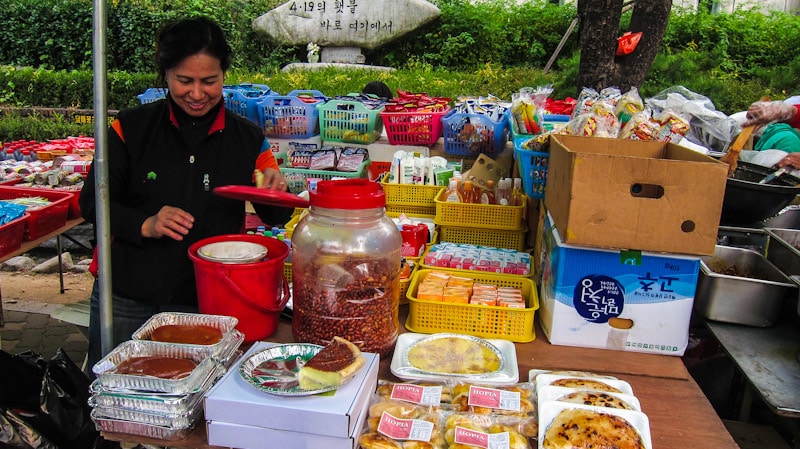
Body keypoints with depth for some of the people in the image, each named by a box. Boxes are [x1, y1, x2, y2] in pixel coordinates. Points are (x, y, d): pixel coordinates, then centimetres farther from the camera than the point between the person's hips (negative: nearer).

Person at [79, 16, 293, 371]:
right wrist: (144, 225, -17)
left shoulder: (247, 138, 1)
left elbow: (275, 218, 6)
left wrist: (276, 195, -16)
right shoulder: (131, 128, -3)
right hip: (126, 302, 0)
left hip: (208, 303, 1)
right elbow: (92, 201, 0)